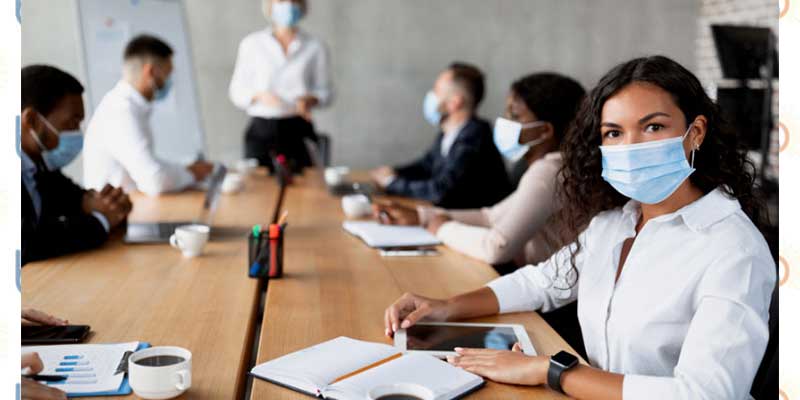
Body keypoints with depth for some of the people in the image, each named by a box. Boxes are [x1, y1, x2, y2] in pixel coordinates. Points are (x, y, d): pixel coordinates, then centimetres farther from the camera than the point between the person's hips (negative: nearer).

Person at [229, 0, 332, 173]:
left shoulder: (315, 47, 5)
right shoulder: (251, 44, 5)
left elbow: (326, 91, 11)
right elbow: (237, 91, 7)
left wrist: (310, 100, -11)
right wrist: (259, 95, -13)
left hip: (298, 130, 0)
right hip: (261, 130, 0)